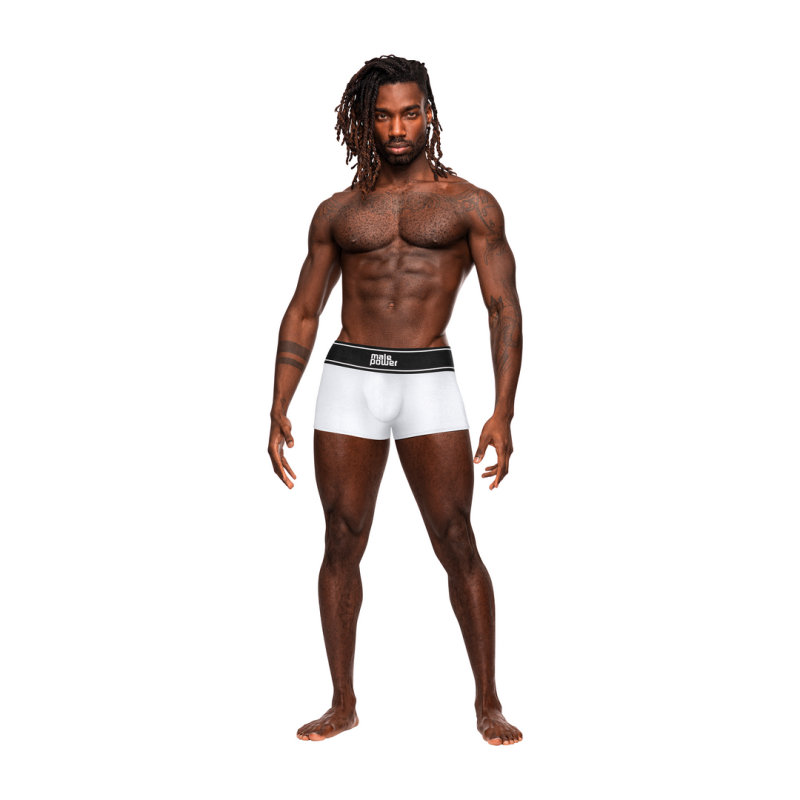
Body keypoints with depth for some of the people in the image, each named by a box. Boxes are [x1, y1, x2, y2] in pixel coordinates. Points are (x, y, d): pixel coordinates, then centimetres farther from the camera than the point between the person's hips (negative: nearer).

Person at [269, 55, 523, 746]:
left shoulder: (470, 204, 7)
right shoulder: (337, 211, 14)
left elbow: (505, 310, 1)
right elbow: (302, 314, 14)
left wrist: (504, 413, -10)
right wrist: (279, 409, 5)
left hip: (428, 379, -2)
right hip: (348, 379, 2)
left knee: (457, 544, -4)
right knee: (342, 544, 3)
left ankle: (488, 703, 8)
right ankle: (343, 704, 15)